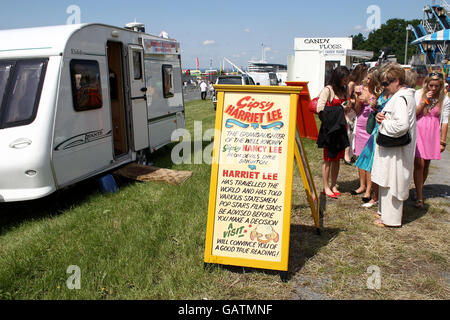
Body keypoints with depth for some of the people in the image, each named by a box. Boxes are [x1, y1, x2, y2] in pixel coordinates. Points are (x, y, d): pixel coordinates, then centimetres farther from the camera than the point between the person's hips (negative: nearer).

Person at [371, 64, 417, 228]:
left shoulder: (401, 98, -20)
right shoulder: (404, 96, 13)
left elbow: (401, 125, -32)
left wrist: (383, 122, -15)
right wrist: (382, 115, 2)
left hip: (395, 149, -10)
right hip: (391, 146, 10)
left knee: (391, 183, -1)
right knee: (387, 181, 18)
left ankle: (390, 218, 9)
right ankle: (384, 210, 31)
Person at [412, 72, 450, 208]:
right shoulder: (418, 94, -1)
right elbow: (413, 113, -5)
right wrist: (425, 101, -15)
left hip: (433, 134, 2)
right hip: (418, 132, -2)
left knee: (426, 165, 8)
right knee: (419, 164, -9)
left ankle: (419, 190, 28)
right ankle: (419, 197, -5)